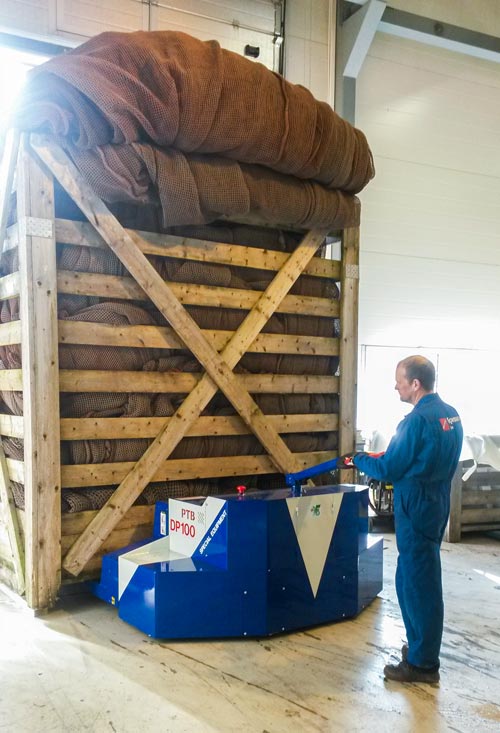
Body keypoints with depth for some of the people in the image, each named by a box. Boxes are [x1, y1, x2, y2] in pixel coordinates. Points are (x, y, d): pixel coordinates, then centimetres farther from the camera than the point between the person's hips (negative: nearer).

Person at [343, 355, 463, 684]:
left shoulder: (418, 420, -21)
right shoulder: (451, 414, 7)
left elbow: (388, 470, -16)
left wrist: (359, 459, 1)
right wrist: (389, 456, 12)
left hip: (417, 509, -9)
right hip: (436, 505, 9)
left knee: (419, 585, 1)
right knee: (412, 579, 20)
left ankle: (423, 664, 13)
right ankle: (422, 646, 32)